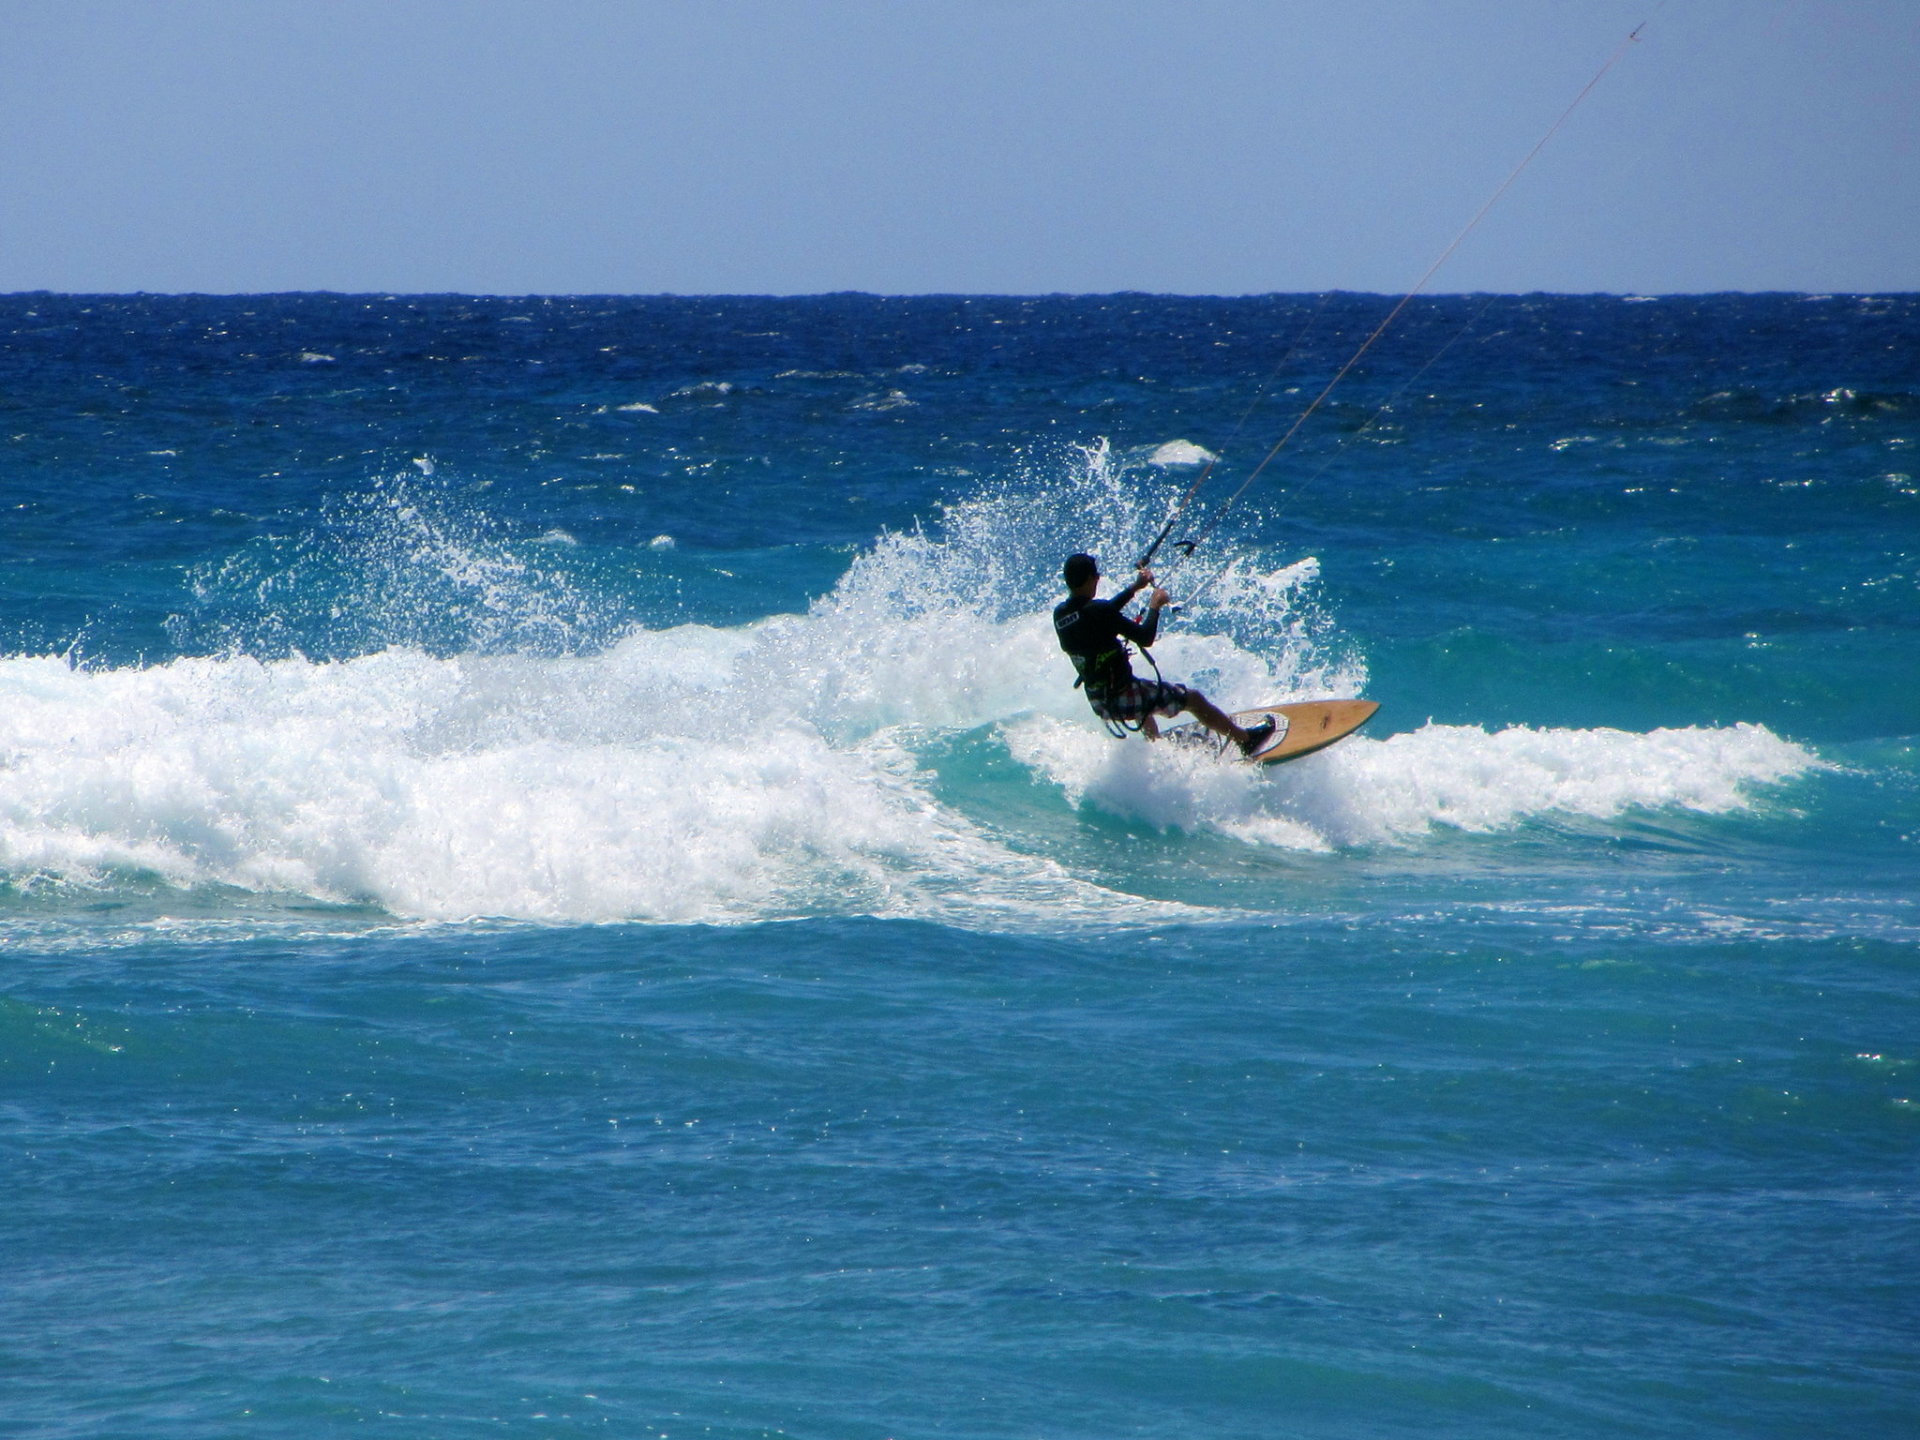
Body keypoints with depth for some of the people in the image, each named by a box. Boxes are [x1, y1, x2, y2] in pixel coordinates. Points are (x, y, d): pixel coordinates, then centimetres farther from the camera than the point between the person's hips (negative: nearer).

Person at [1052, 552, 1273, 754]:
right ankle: (1245, 740, 24)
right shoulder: (1096, 611, -24)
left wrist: (1135, 587, 25)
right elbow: (1146, 638, -18)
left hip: (1098, 704, 7)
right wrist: (1155, 607, -1)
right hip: (1123, 695, -7)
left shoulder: (1059, 614, 0)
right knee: (1193, 698, 11)